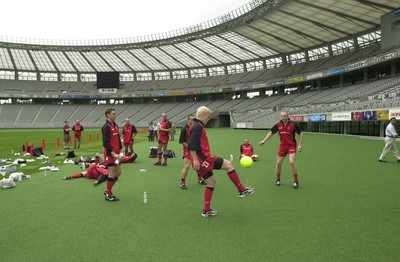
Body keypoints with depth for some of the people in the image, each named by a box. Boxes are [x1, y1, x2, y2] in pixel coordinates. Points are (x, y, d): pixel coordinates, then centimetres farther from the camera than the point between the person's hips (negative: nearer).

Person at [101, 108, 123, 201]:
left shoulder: (116, 125, 13)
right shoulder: (106, 127, -13)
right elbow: (106, 143, -18)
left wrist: (120, 151, 11)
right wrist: (113, 154, -22)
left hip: (116, 154, 8)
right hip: (110, 154, -8)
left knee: (118, 173, 11)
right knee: (112, 174, -3)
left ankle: (107, 190, 26)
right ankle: (108, 195, 10)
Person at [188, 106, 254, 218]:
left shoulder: (197, 126, 19)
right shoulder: (198, 126, -12)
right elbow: (191, 145, -22)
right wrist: (195, 160, -24)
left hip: (203, 159, 11)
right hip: (203, 158, -11)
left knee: (211, 182, 15)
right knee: (228, 164, -5)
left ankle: (207, 211, 20)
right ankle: (242, 190, 6)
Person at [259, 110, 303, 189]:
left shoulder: (293, 124, -12)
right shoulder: (278, 125, -2)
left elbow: (300, 133, -2)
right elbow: (271, 132, 10)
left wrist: (300, 145, -7)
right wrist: (264, 141, 3)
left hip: (291, 146, -4)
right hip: (282, 146, 4)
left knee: (292, 162, -19)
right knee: (278, 163, 6)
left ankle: (296, 180, -2)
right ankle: (278, 179, 27)